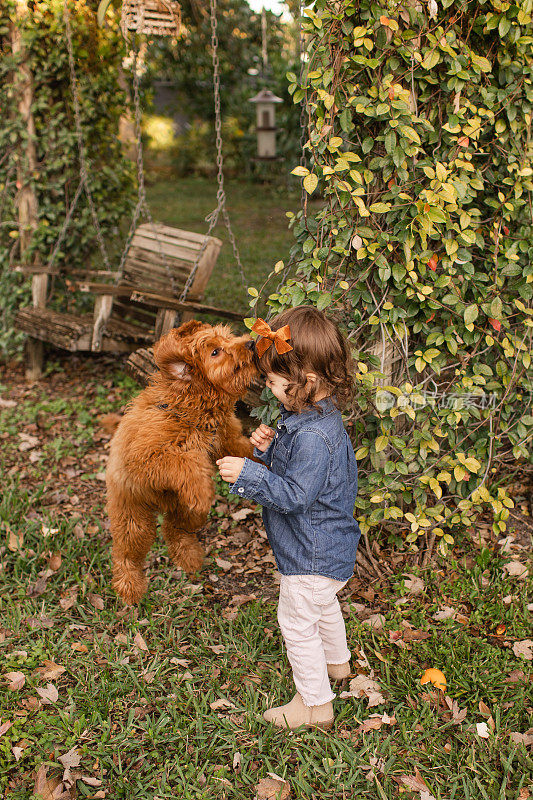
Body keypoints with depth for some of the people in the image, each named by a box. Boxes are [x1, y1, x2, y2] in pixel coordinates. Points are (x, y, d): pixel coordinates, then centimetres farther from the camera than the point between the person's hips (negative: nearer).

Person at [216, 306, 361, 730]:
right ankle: (337, 661, 58)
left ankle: (315, 703, 25)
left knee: (298, 623, 8)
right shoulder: (309, 417, -2)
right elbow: (296, 466, 10)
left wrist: (248, 473, -30)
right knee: (323, 605, 33)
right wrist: (270, 448, -7)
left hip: (314, 555, -11)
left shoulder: (315, 437, -35)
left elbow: (294, 494, -32)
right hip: (329, 549, 11)